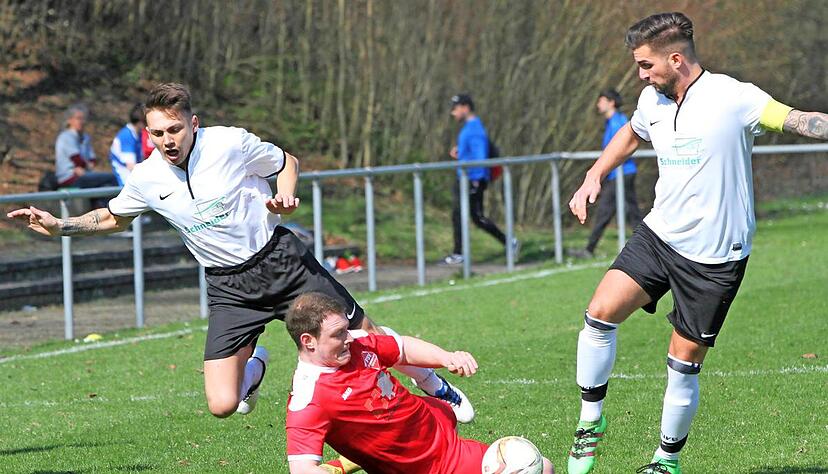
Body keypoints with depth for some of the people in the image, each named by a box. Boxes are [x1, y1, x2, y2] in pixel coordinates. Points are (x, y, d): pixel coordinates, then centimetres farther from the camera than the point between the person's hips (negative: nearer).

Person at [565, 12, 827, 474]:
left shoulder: (732, 98, -18)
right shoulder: (653, 101, 4)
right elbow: (631, 134, 26)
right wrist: (594, 177, 17)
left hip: (715, 257, -5)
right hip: (659, 235, 5)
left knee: (685, 365, 2)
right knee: (600, 313, -13)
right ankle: (591, 422, 5)